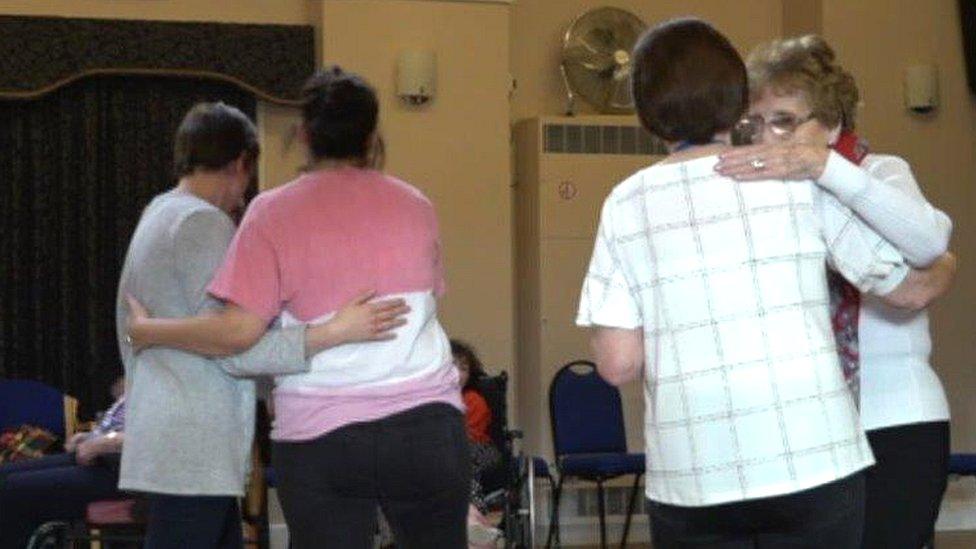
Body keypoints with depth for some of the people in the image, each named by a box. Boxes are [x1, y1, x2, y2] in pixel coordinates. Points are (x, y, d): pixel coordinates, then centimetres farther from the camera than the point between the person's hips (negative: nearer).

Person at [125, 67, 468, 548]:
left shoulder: (274, 213, -5)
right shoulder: (415, 206, 5)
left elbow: (239, 330, -12)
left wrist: (149, 331, 1)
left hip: (321, 438, -2)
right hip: (428, 423, 2)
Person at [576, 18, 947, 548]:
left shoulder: (627, 203, 1)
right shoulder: (799, 178, 2)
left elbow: (618, 363, -4)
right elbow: (907, 287, 11)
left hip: (690, 479, 0)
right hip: (812, 462, 0)